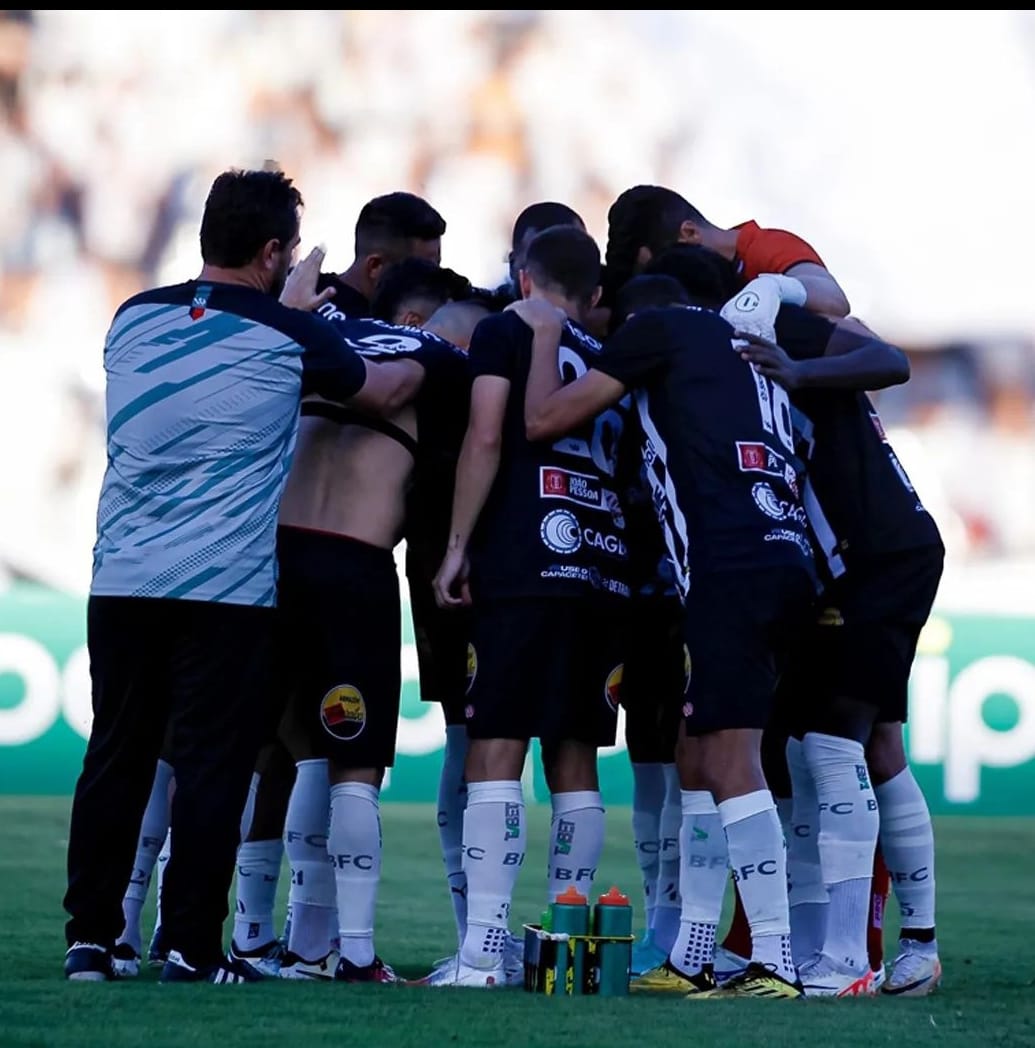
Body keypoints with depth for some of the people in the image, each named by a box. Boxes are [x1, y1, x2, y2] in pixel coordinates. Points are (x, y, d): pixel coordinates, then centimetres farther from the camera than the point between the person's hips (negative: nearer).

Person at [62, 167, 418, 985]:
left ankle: (90, 938, 10)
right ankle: (192, 946, -1)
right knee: (211, 767, 0)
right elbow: (382, 393, 10)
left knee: (116, 759, 9)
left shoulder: (135, 318, 7)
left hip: (123, 580, 4)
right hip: (229, 585, -4)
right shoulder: (290, 337, -5)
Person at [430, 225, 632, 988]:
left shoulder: (506, 333, 7)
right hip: (608, 573, 6)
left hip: (527, 562, -6)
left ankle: (484, 949, -17)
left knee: (497, 748, -9)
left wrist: (457, 546, -3)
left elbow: (486, 440, -5)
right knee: (574, 759, 10)